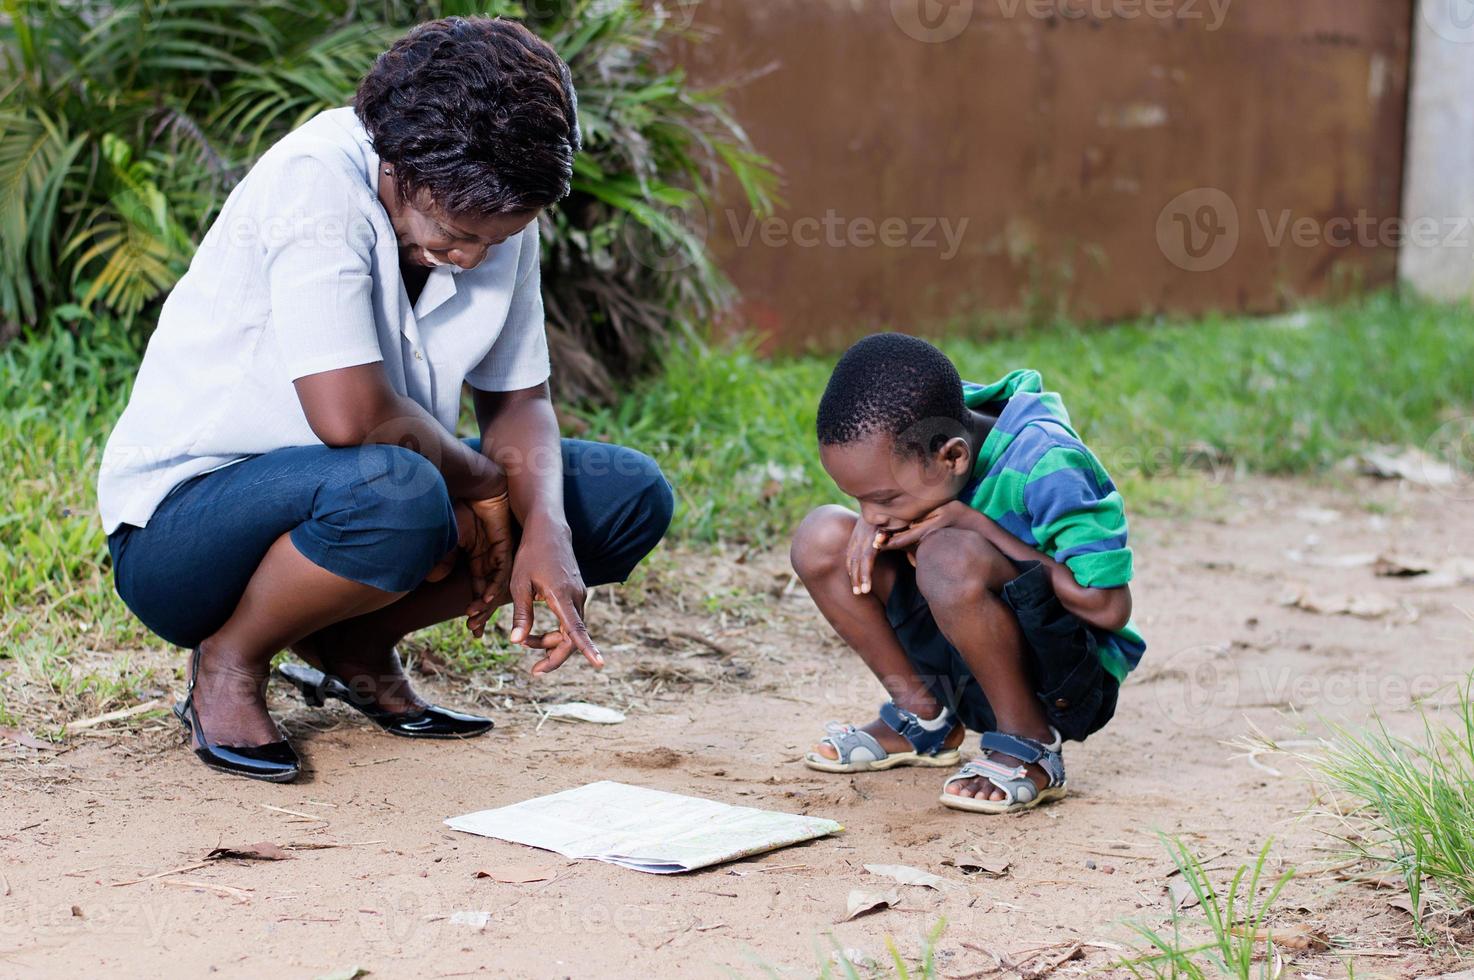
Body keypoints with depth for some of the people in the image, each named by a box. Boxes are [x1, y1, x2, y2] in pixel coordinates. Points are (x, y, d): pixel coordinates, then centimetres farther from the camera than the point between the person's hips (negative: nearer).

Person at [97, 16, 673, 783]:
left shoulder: (494, 211, -2)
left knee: (633, 496, -3)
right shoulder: (317, 182, -25)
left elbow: (516, 398, 3)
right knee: (393, 492, -40)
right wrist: (482, 480, -16)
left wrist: (545, 529, -16)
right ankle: (229, 665, -10)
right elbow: (351, 416, -33)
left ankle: (355, 647, 5)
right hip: (179, 524, -7)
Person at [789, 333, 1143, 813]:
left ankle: (1030, 743, -15)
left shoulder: (1046, 465, -27)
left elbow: (1108, 607, -28)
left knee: (949, 556, -36)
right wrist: (874, 519, -13)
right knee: (822, 535, -8)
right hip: (966, 668, 7)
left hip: (1074, 678, -7)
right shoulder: (911, 438, -8)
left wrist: (974, 525, -25)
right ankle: (921, 716, 5)